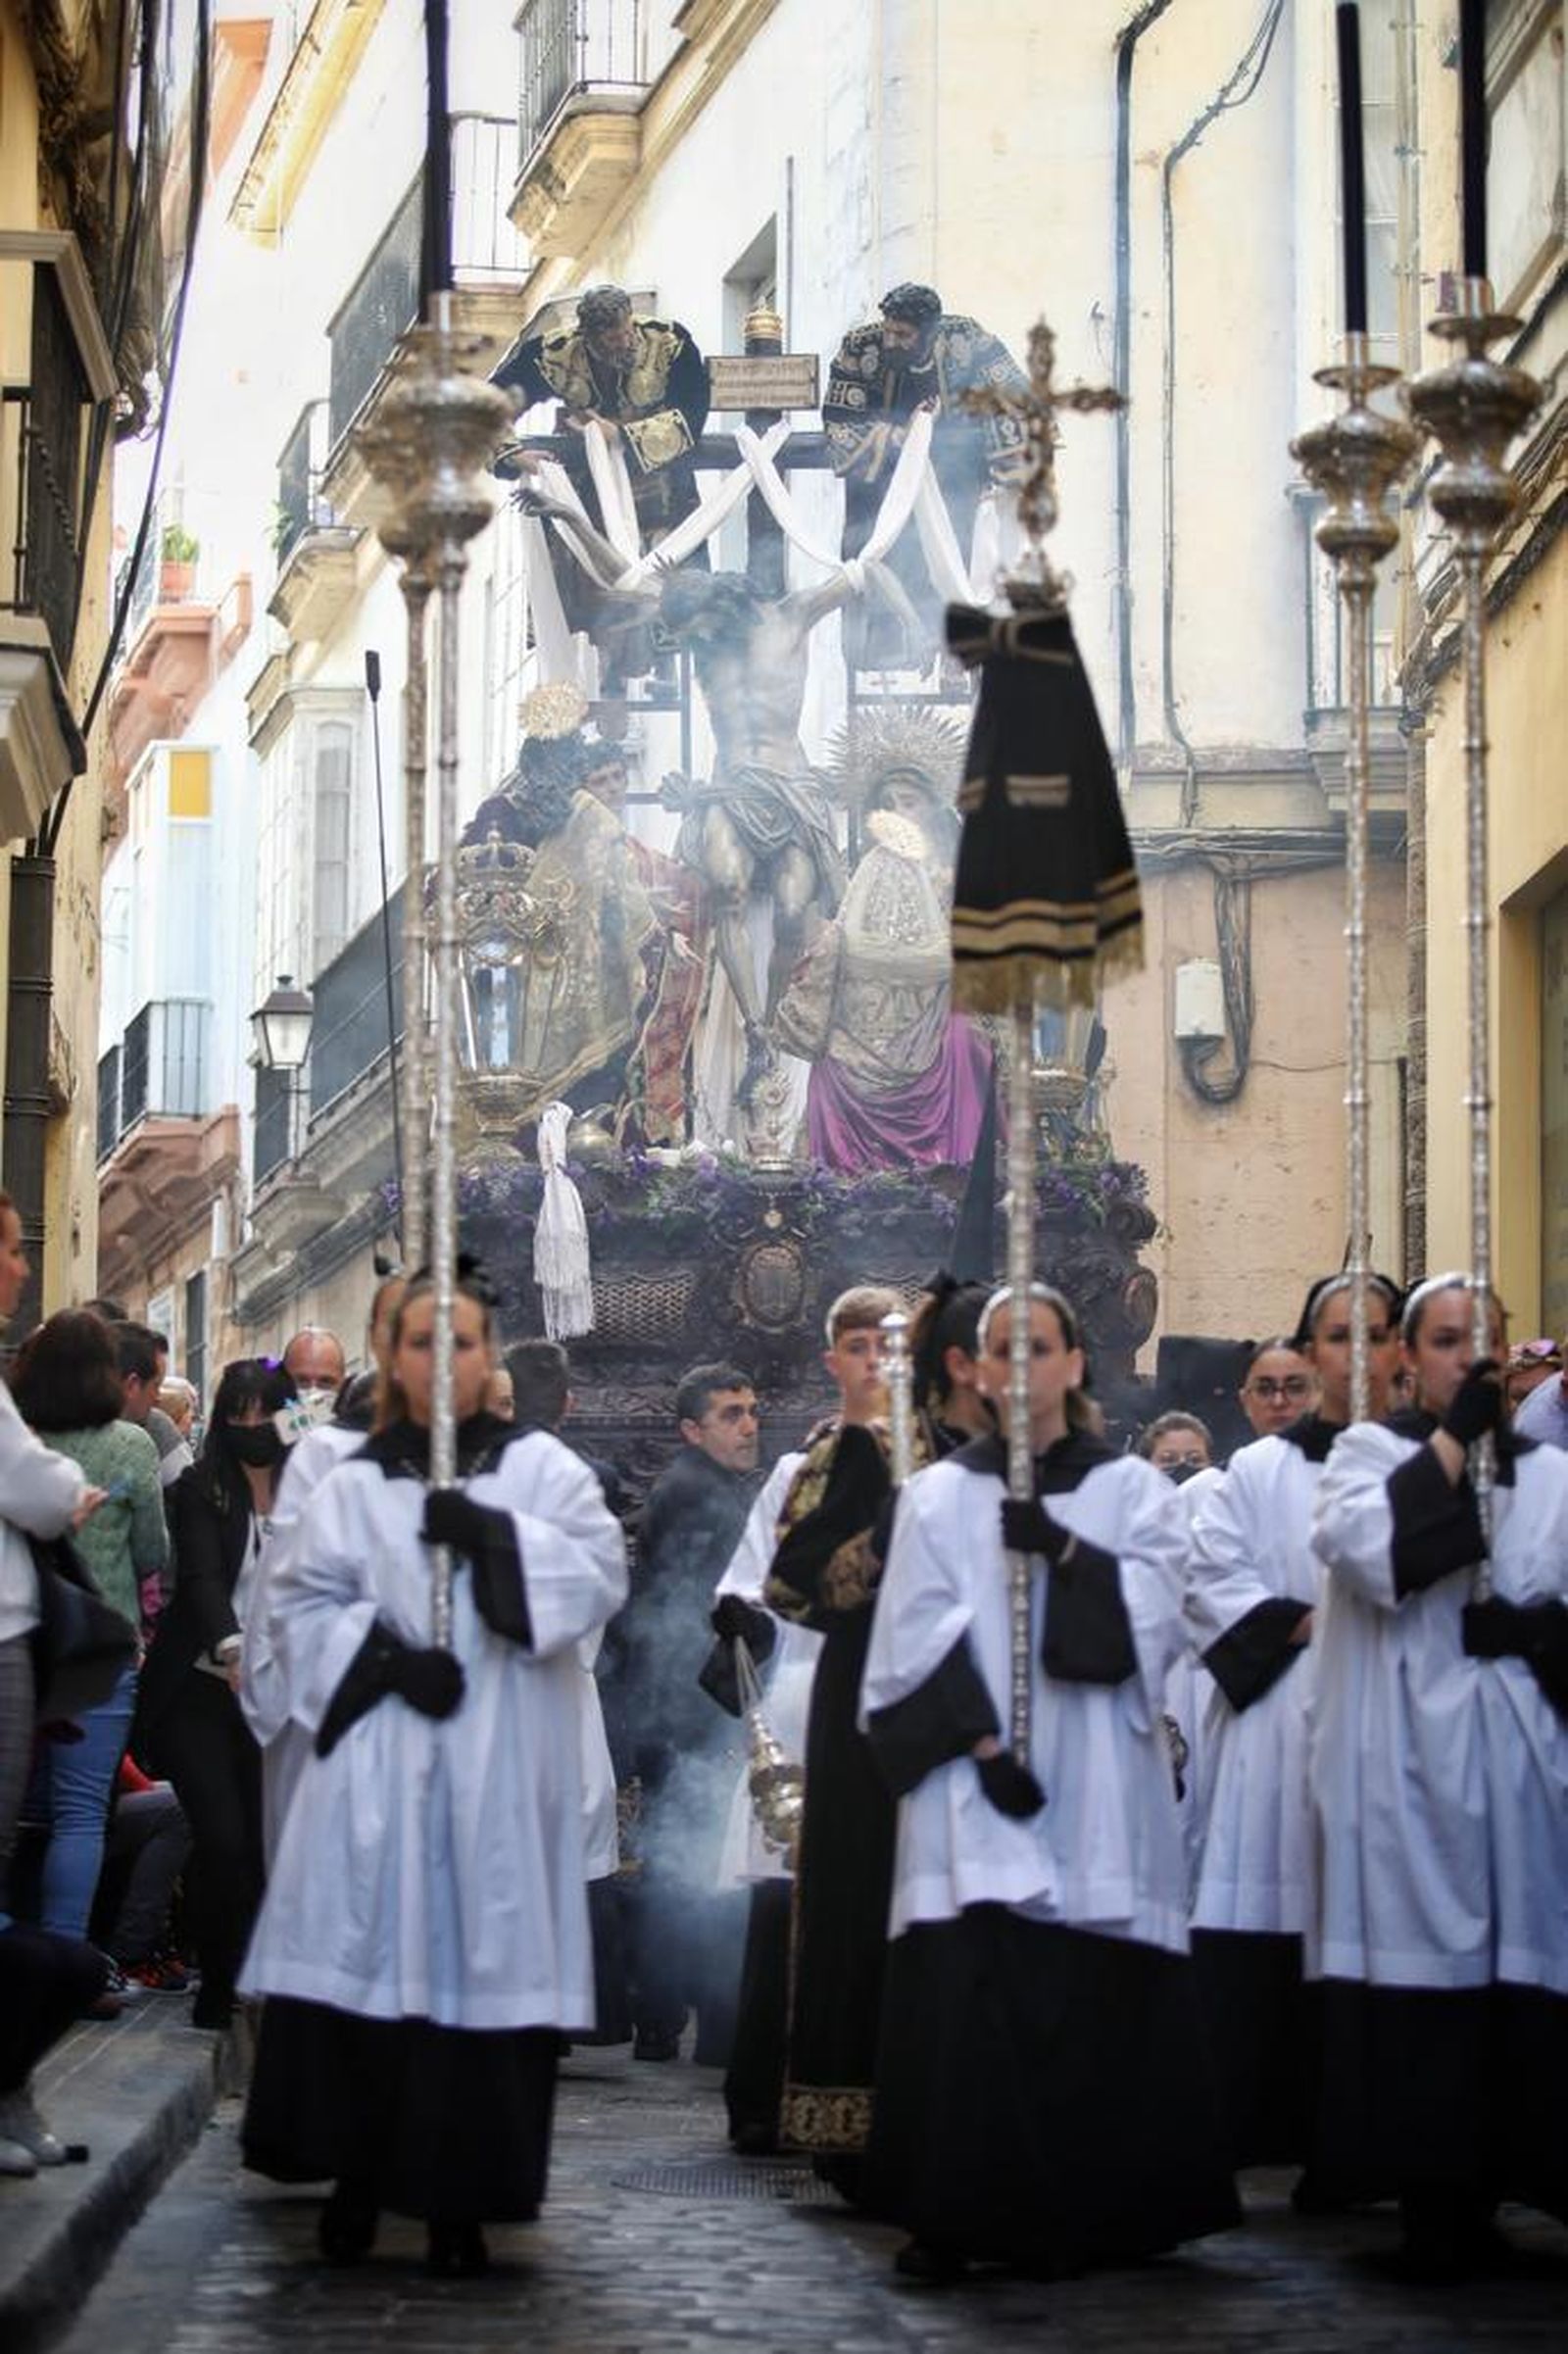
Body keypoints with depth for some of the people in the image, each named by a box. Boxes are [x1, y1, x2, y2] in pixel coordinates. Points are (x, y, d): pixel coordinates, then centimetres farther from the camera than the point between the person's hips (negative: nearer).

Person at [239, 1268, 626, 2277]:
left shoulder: (543, 1468, 8)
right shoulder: (354, 1484, 10)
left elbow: (603, 1574, -3)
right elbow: (306, 1605, 5)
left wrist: (492, 1536, -14)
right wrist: (387, 1657, -11)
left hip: (502, 1766, -1)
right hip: (380, 1761, 1)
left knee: (485, 1958, -3)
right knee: (365, 1955, -3)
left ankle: (459, 2197, 2)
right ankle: (358, 2176, 8)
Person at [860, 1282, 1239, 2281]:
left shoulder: (1132, 1490, 11)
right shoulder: (937, 1497, 10)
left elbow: (1156, 1615, -4)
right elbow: (918, 1642, 0)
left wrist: (1063, 1552, -18)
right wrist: (982, 1748, -13)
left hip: (1095, 1792, 1)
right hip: (971, 1791, 0)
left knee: (1089, 2006, -4)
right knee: (966, 1999, -10)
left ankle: (1072, 2218, 4)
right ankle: (954, 2216, -7)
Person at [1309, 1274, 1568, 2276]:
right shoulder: (1369, 1453, 7)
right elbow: (1369, 1554, -13)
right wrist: (1453, 1437, -11)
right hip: (1408, 1768, -3)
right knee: (1425, 1972, -7)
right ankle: (1437, 2201, -3)